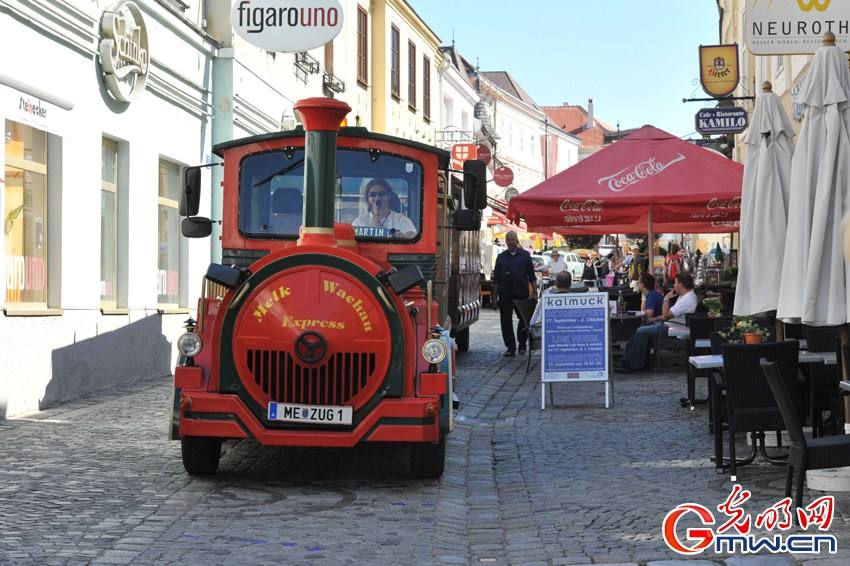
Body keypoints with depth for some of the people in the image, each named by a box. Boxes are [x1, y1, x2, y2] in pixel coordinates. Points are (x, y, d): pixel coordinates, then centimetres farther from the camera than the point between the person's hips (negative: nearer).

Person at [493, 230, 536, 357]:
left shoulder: (525, 255, 5)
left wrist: (534, 290, -2)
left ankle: (522, 344, 25)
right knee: (506, 321, -2)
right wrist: (495, 293, 3)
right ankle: (510, 347, 4)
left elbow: (531, 275, 5)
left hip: (522, 292, -1)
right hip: (505, 293, 1)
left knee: (525, 319, 7)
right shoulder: (501, 257, 9)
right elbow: (496, 277, 9)